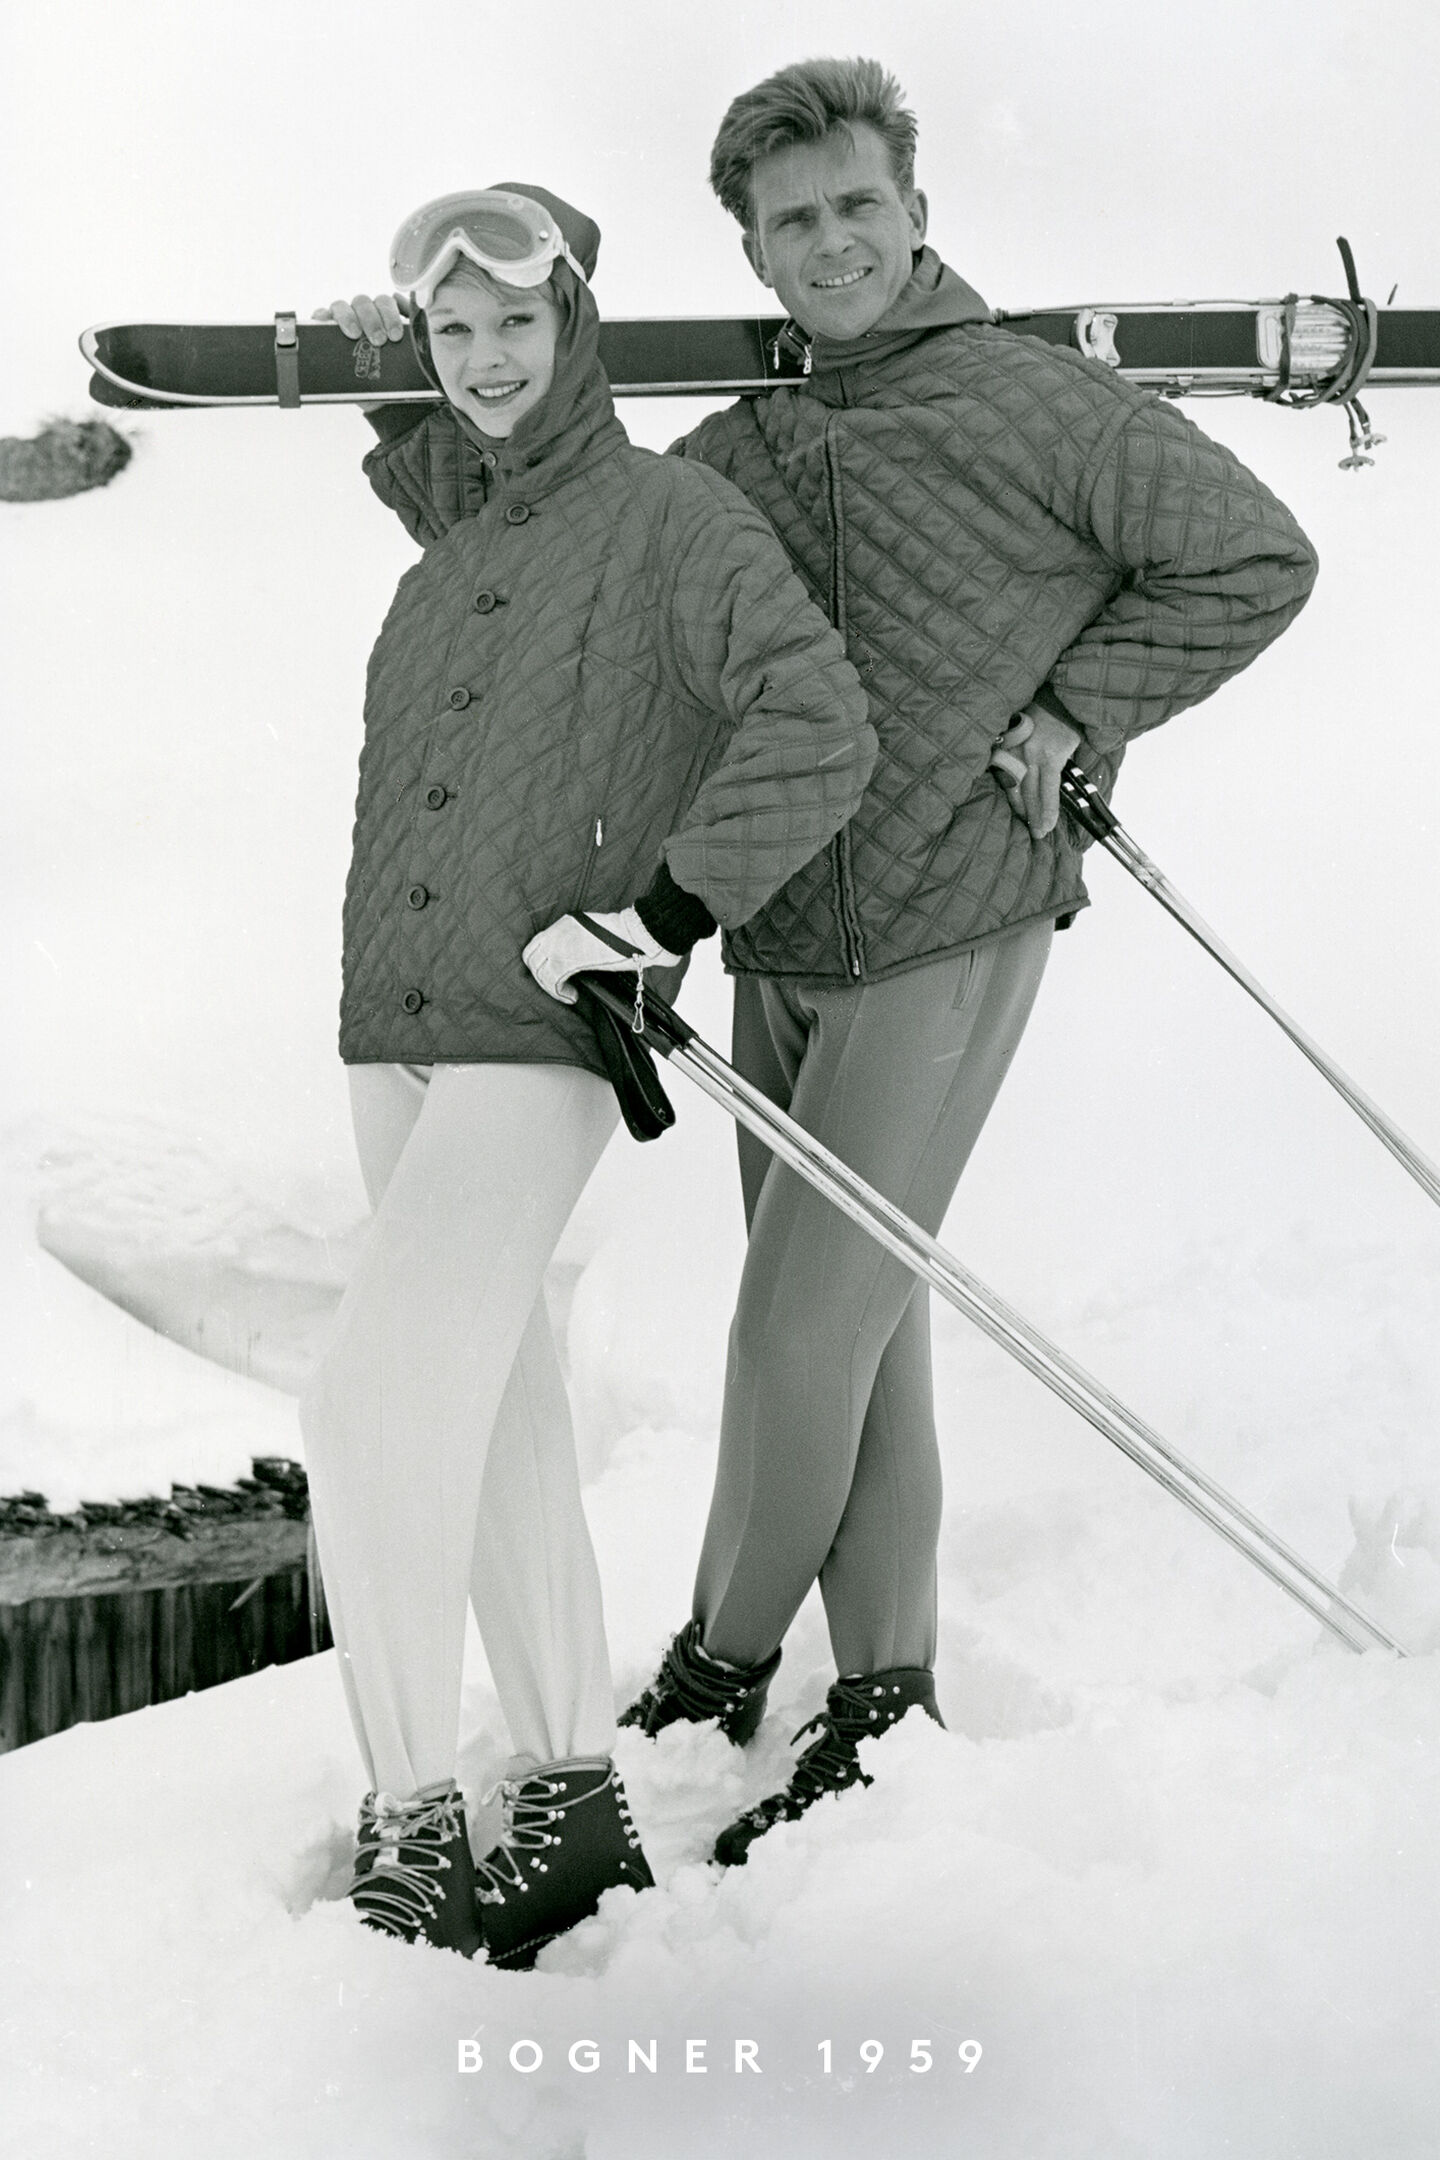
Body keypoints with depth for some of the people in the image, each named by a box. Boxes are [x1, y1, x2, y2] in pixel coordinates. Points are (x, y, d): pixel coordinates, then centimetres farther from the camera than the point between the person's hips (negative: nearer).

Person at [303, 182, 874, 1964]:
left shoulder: (671, 515, -4)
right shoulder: (447, 528, 16)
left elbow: (818, 726, -15)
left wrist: (668, 907, -18)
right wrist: (374, 366, 21)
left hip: (547, 1040, -7)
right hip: (395, 1034, 7)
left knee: (376, 1406, -18)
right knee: (497, 1428, 9)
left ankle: (414, 1814, -5)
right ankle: (572, 1797, 18)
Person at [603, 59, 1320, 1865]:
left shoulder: (1035, 404, -6)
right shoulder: (730, 459, 9)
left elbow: (1255, 563, -2)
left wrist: (1071, 716, -8)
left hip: (952, 942, -6)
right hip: (780, 954, 6)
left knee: (804, 1323, -5)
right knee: (863, 1319, 12)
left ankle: (722, 1656, 17)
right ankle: (884, 1680, 23)